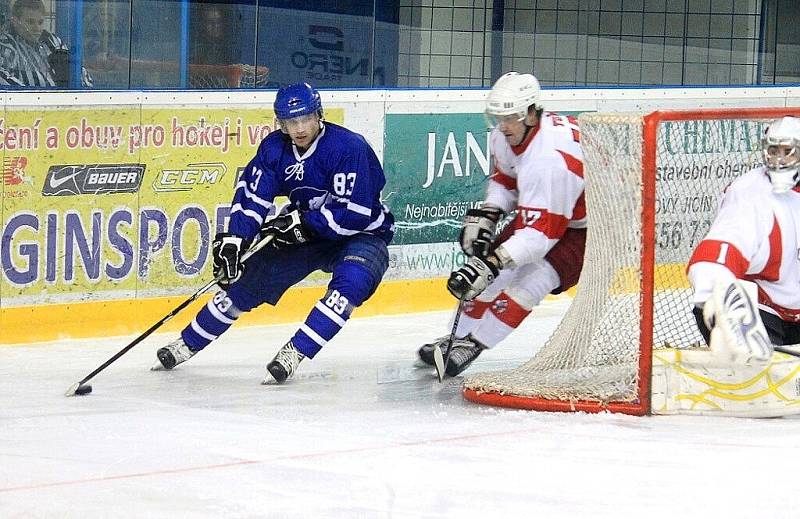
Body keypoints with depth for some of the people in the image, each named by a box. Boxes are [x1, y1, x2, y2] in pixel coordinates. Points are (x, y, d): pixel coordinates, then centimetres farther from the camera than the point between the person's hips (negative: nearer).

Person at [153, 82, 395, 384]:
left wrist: (302, 222, -29)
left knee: (352, 279, -36)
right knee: (247, 278, 3)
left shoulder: (348, 147, -28)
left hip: (361, 234, -5)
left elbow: (354, 214, -30)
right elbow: (252, 195, -8)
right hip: (304, 232, 5)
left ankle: (295, 352, -32)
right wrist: (234, 240, -23)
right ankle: (189, 343, 20)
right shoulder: (274, 148, -10)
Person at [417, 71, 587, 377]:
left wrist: (491, 263, -43)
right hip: (539, 210, 9)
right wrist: (486, 215, -6)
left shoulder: (549, 160, -38)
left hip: (589, 225, -9)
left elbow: (540, 233, -39)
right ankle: (461, 336, 20)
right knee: (492, 269, 4)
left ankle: (473, 343, -13)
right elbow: (505, 179, 11)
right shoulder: (506, 135, -11)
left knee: (531, 278, -23)